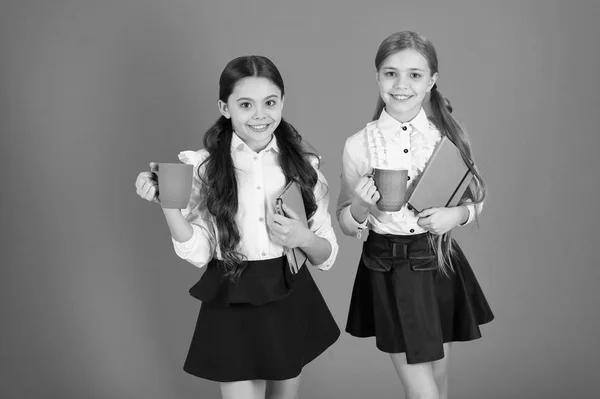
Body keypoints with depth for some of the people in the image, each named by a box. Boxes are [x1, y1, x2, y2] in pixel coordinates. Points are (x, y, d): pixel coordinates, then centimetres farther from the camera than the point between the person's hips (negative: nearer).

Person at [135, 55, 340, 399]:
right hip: (232, 305, -2)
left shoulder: (304, 163, -3)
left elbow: (327, 254, 0)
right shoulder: (203, 167, -8)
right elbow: (199, 254, -9)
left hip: (291, 302, 3)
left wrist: (304, 238, -21)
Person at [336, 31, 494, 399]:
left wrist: (457, 214, -14)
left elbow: (475, 199, 7)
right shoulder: (358, 145, -9)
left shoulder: (449, 135, -5)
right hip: (389, 272, -2)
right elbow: (348, 225, 0)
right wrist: (360, 207, -22)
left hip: (441, 263, 2)